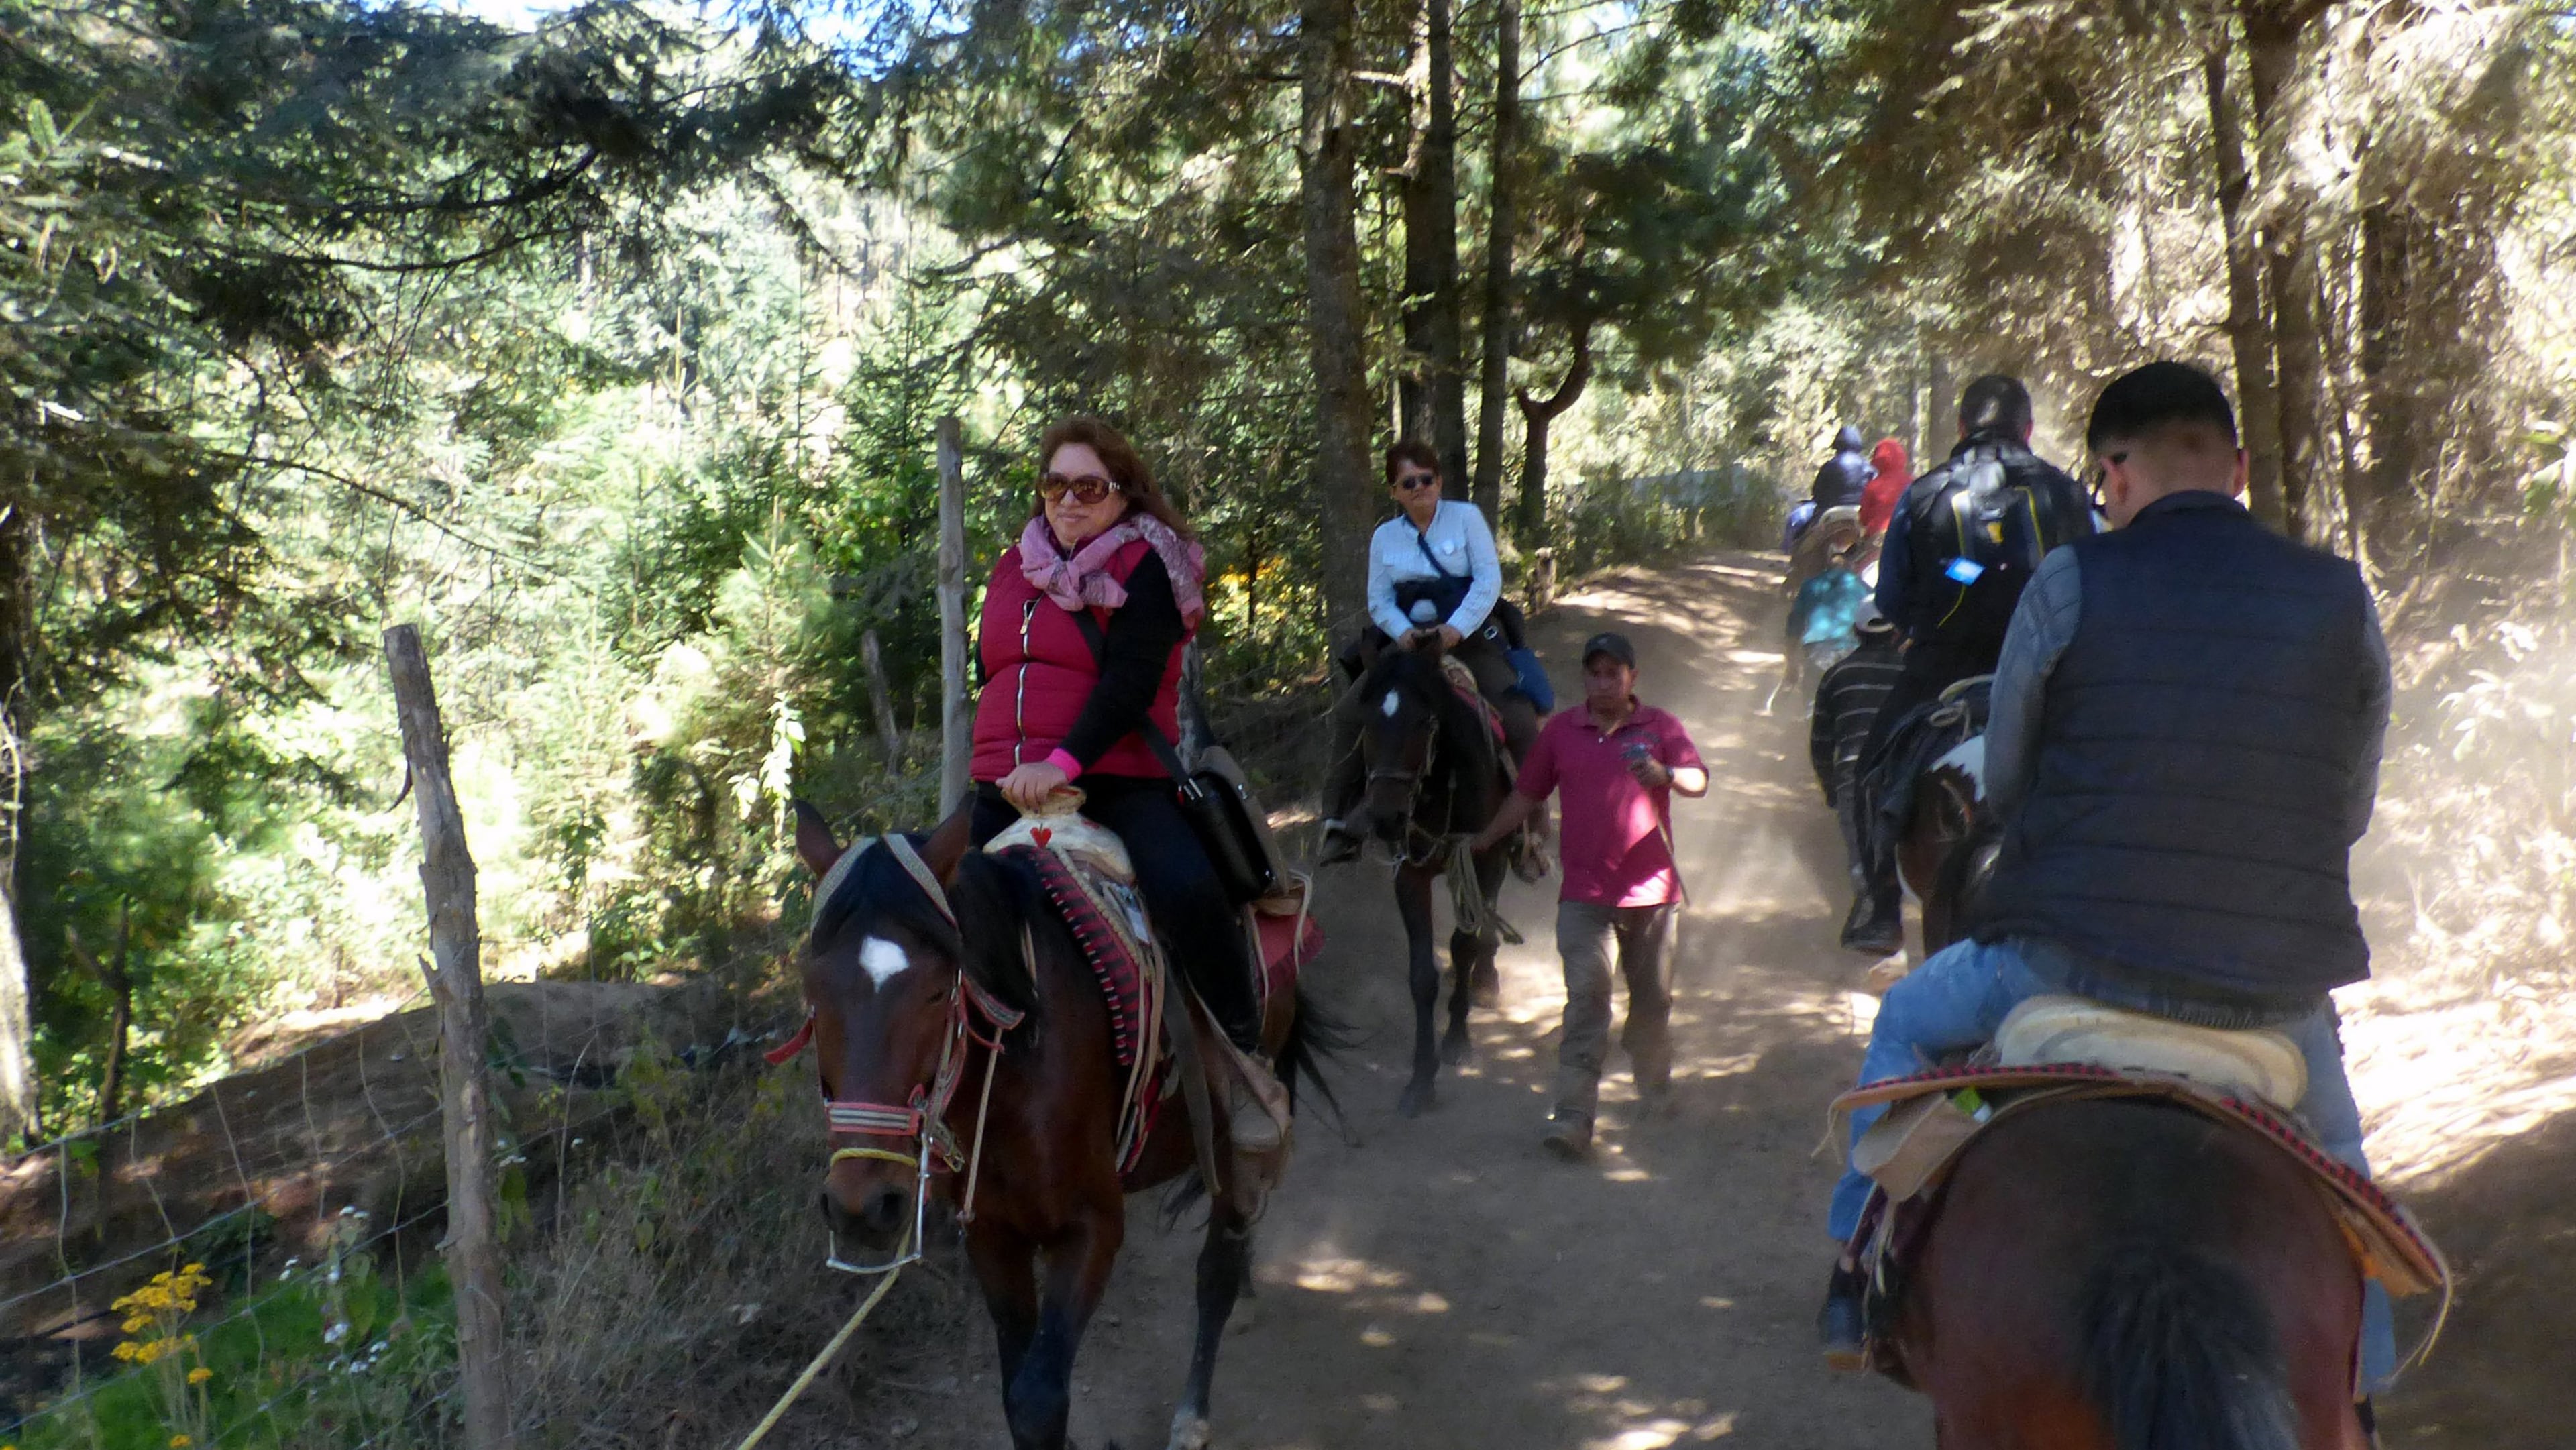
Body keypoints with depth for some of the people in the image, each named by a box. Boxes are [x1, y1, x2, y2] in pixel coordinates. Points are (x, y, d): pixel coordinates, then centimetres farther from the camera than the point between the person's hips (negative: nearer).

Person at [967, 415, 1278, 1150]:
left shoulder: (1142, 567, -2)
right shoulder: (1013, 568, 18)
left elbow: (1130, 681, -16)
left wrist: (1063, 762, -27)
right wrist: (1003, 766, 13)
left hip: (1118, 782, -6)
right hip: (1007, 788, 7)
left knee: (1187, 889, -30)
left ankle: (1244, 1059, -11)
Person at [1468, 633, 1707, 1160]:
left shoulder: (1660, 727, 4)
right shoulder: (1561, 730, 8)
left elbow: (1700, 783, -8)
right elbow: (1527, 795, 15)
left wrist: (1665, 774, -29)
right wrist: (1484, 840, 13)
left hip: (1651, 889, 1)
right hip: (1585, 894, -1)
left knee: (1654, 999, 13)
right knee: (1586, 1000, -10)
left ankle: (1655, 1089, 36)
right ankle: (1572, 1117, -16)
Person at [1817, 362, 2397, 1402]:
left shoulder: (2069, 585, -8)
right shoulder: (2341, 600, 0)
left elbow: (2002, 788, 2)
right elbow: (2350, 809, 10)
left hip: (2069, 965, -2)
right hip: (2278, 991, 3)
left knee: (1906, 1024, 27)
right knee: (2331, 1161, 33)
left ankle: (1865, 1272, 29)